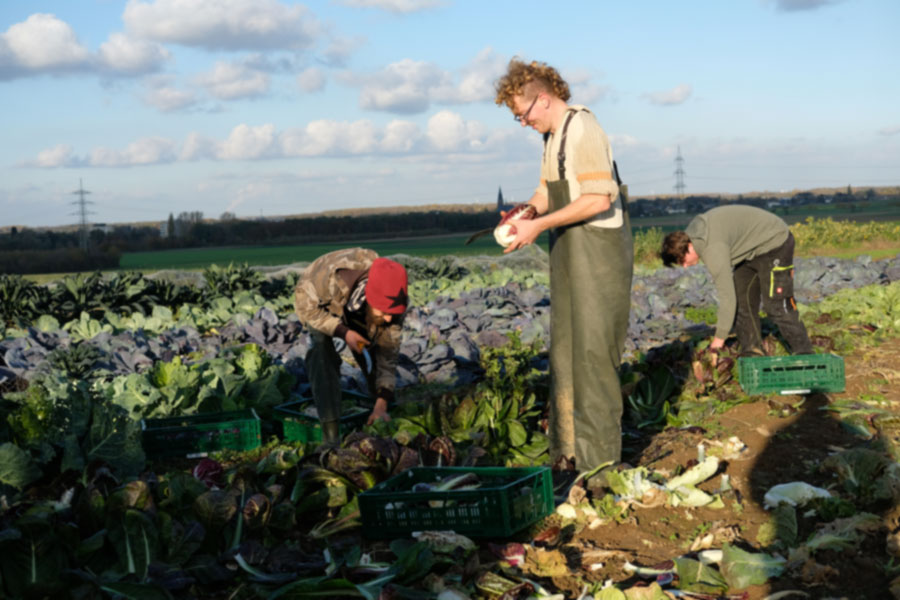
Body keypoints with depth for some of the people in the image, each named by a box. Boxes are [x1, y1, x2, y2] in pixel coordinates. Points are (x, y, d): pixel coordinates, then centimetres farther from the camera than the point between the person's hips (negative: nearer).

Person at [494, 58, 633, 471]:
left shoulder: (582, 129, -17)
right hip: (570, 252, 10)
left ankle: (600, 456, 1)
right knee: (565, 347, 13)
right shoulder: (553, 134, 13)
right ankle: (569, 449, 23)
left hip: (598, 250, -10)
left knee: (592, 349, -6)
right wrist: (527, 209, -2)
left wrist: (539, 225, -22)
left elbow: (598, 198, -24)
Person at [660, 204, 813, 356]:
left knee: (776, 306, -12)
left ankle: (804, 355, -4)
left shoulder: (713, 248, -33)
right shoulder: (693, 230, -5)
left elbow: (727, 297, -30)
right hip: (753, 249, 10)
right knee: (741, 300, 5)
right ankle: (751, 353, 8)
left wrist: (719, 338, -22)